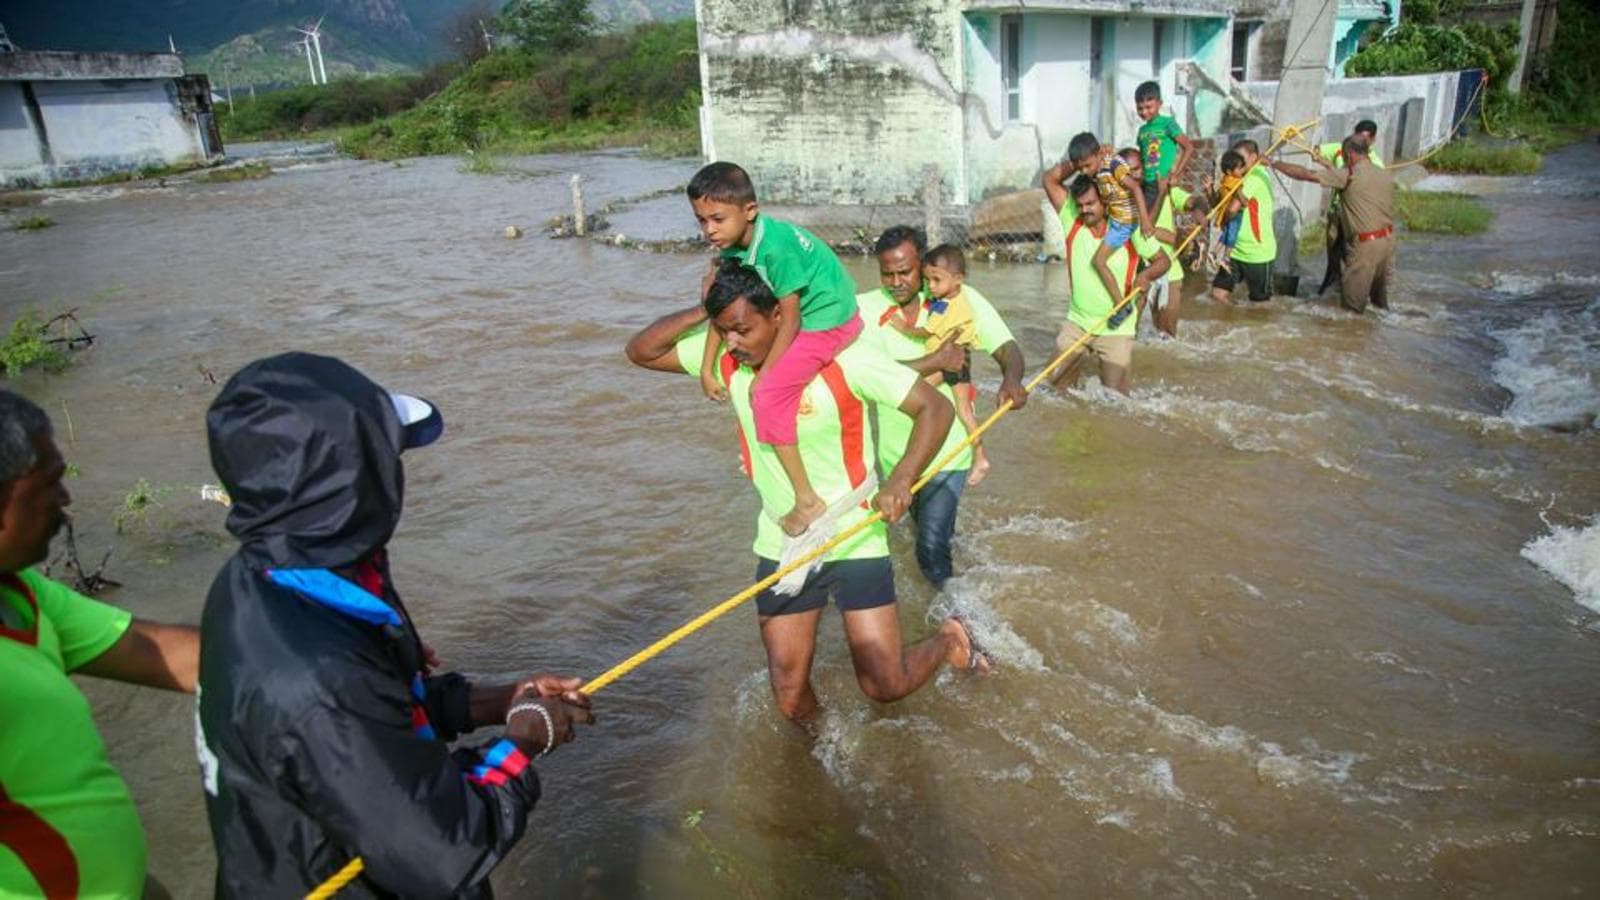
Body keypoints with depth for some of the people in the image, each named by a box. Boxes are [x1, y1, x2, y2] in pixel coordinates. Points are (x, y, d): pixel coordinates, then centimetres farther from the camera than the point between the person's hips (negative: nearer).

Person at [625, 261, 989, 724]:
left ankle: (949, 639, 29)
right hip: (780, 545, 4)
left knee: (885, 684, -3)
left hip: (853, 539, -4)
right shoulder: (728, 360, -5)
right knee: (791, 699, 6)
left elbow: (935, 408, -17)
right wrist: (703, 313, -15)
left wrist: (901, 479, -32)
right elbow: (640, 351, -1)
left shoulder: (843, 357, -19)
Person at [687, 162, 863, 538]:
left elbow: (790, 320, -22)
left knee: (769, 394, -18)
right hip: (805, 317, 10)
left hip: (829, 321, -10)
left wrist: (763, 374, -16)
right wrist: (707, 370, -1)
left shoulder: (776, 246, -28)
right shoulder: (734, 245, -2)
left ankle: (807, 501, -12)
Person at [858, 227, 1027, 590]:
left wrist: (1011, 378, -35)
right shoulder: (864, 308, -11)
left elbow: (1007, 347, -13)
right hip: (892, 448, 2)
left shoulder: (960, 299, -9)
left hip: (945, 447, -2)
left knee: (933, 546, -7)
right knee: (924, 524, 26)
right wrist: (937, 361, -27)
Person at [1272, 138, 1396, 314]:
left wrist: (1274, 164, -3)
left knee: (1352, 302, 4)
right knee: (1380, 293, 22)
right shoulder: (1386, 175, 6)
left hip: (1367, 243, -7)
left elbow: (1307, 174, -10)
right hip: (1388, 239, 7)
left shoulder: (1349, 176, -11)